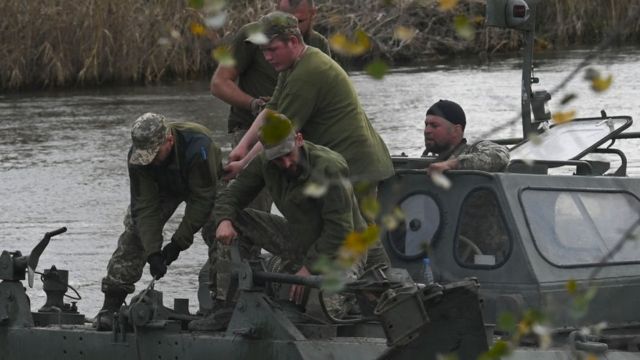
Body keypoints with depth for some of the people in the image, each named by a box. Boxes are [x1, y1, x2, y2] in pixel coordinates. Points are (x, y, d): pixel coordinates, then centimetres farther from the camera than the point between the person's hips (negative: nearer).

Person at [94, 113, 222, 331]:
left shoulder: (198, 147, -43)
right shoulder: (138, 157, -31)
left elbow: (202, 200, -35)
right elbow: (145, 207, -27)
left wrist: (178, 243, -33)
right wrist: (152, 252, -35)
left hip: (204, 184, -2)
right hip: (162, 188, 2)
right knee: (135, 231, -13)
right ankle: (112, 303, -13)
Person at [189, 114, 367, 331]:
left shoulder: (329, 168, -25)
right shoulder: (265, 163, -6)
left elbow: (340, 230, -25)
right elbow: (233, 193, 2)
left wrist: (309, 268, -26)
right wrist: (224, 220, -21)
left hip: (340, 250, -7)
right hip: (299, 240, 7)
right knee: (236, 225, -6)